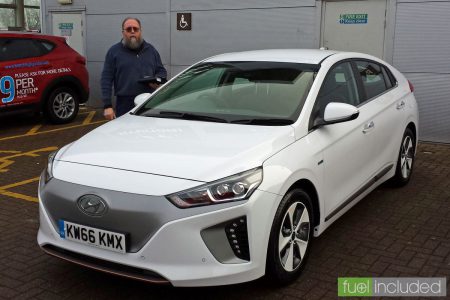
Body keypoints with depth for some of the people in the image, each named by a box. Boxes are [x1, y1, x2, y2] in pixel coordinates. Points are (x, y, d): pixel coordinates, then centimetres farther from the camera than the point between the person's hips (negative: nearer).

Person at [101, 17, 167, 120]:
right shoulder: (114, 51, 6)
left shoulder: (150, 50, 16)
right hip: (125, 105, -2)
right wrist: (107, 106, -8)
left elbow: (161, 70, 21)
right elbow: (106, 79, 1)